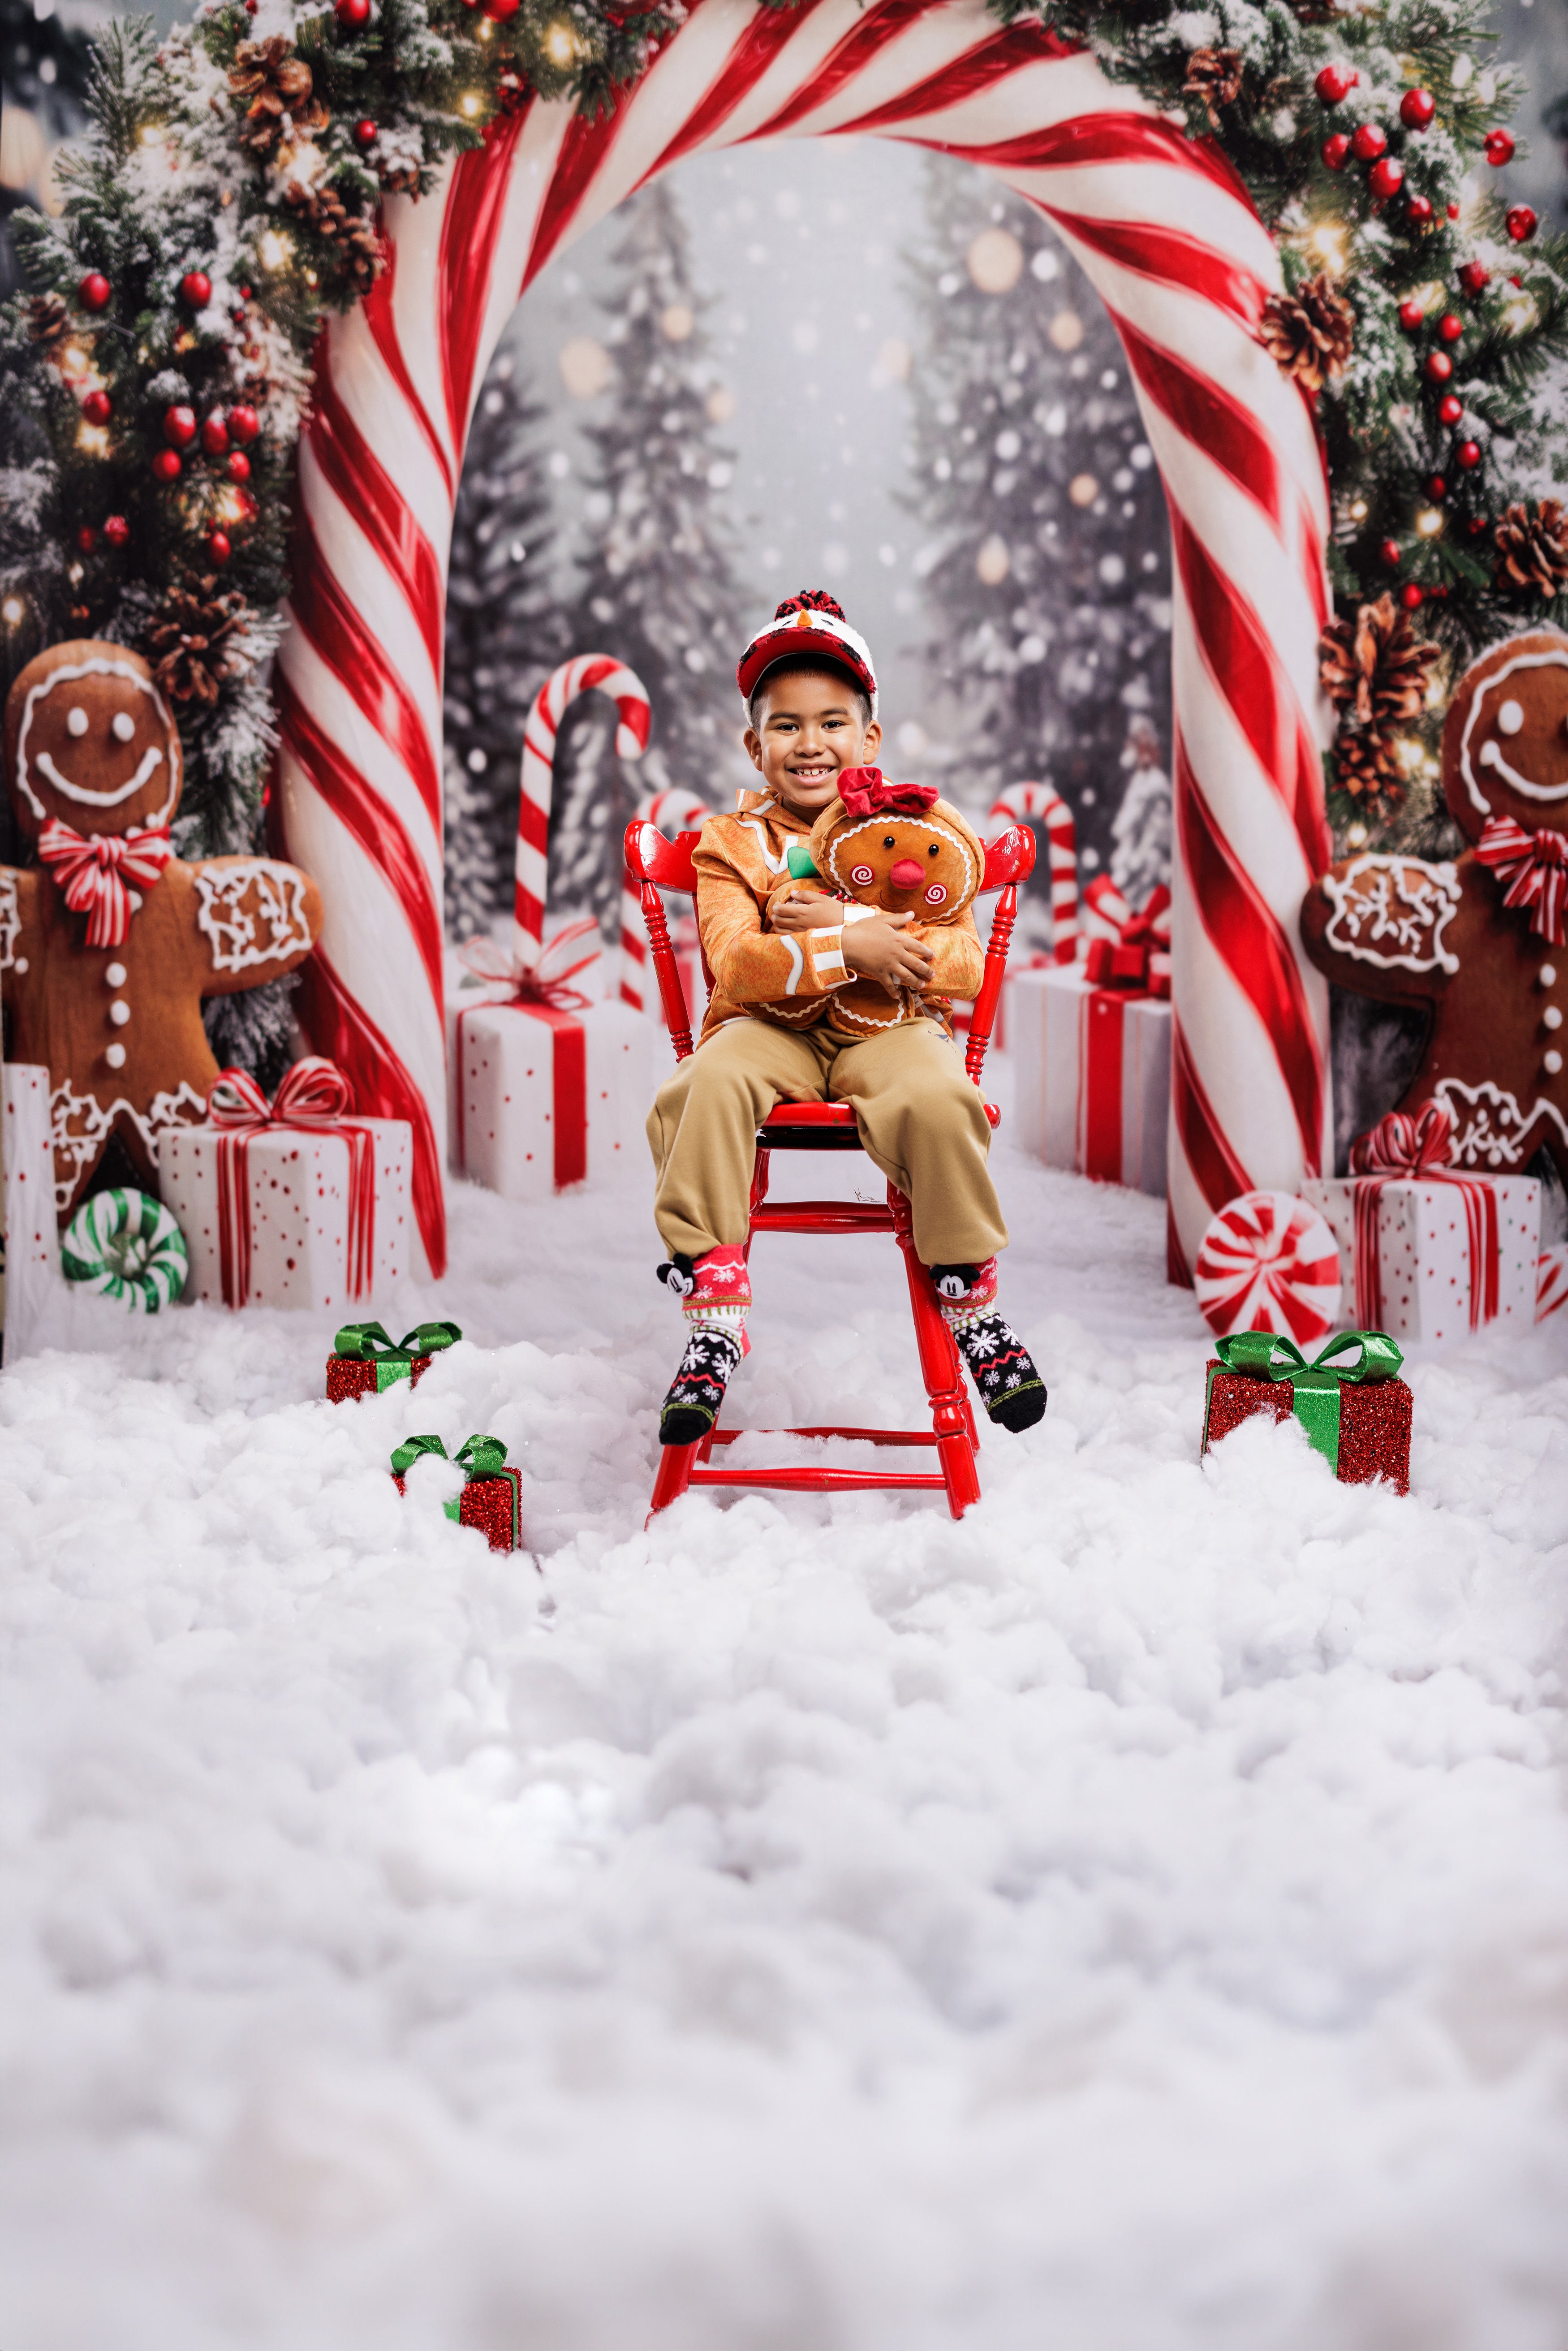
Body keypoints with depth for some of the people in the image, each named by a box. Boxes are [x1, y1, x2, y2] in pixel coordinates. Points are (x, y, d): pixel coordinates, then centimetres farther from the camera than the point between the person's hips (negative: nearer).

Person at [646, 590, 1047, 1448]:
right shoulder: (731, 843, 7)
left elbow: (964, 966, -5)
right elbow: (735, 965, -10)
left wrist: (844, 920, -15)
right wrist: (848, 952, -24)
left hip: (888, 1026, 0)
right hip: (771, 1030, 0)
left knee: (936, 1099, -34)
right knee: (707, 1088, -34)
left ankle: (974, 1307, -12)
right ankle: (714, 1322, -25)